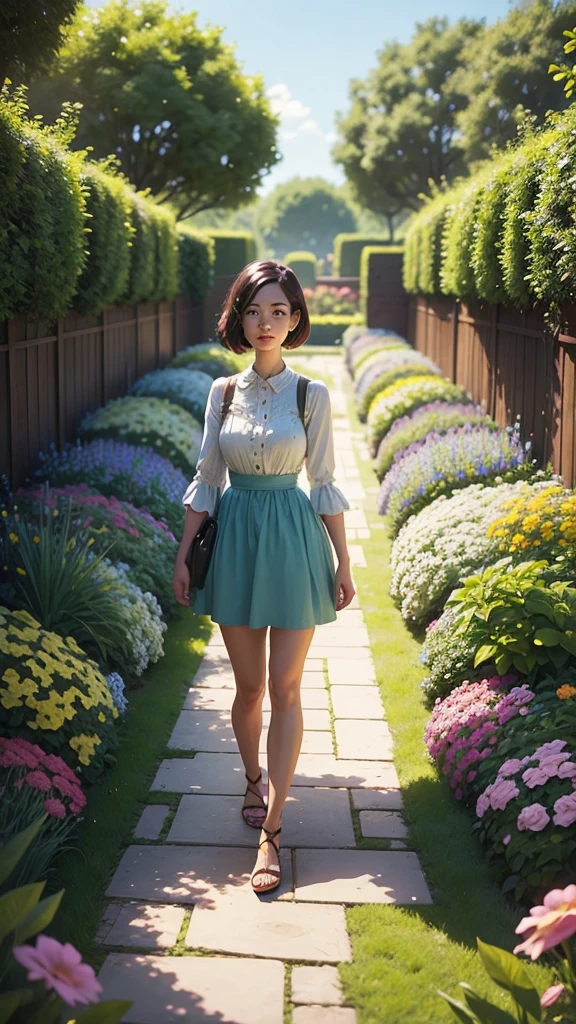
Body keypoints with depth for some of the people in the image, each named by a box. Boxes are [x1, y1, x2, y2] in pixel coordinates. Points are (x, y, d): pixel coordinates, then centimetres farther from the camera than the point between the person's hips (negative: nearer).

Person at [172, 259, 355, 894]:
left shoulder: (312, 396, -3)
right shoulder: (222, 392, 3)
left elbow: (325, 483, 0)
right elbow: (206, 479, 7)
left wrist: (343, 562, -1)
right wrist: (183, 555, 6)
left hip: (293, 539, -2)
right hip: (235, 538, 2)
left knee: (285, 690, -1)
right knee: (248, 686, 10)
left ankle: (270, 830, 3)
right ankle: (254, 781, 36)